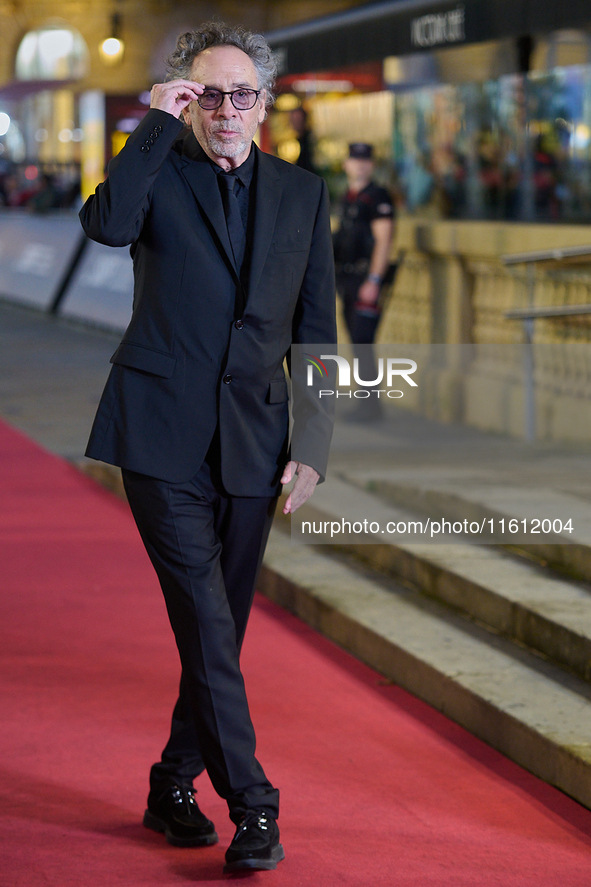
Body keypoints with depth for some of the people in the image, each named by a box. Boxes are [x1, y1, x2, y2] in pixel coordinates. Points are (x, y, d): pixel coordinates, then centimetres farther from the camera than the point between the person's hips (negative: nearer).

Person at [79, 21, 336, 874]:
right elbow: (106, 223, -23)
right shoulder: (159, 172, 2)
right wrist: (157, 123, -19)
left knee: (219, 627, 9)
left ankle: (175, 785, 25)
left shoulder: (303, 194, 10)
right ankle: (251, 805, -8)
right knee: (206, 622, -11)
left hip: (252, 443, 4)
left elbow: (316, 333, 11)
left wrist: (313, 445, 4)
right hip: (166, 435, -3)